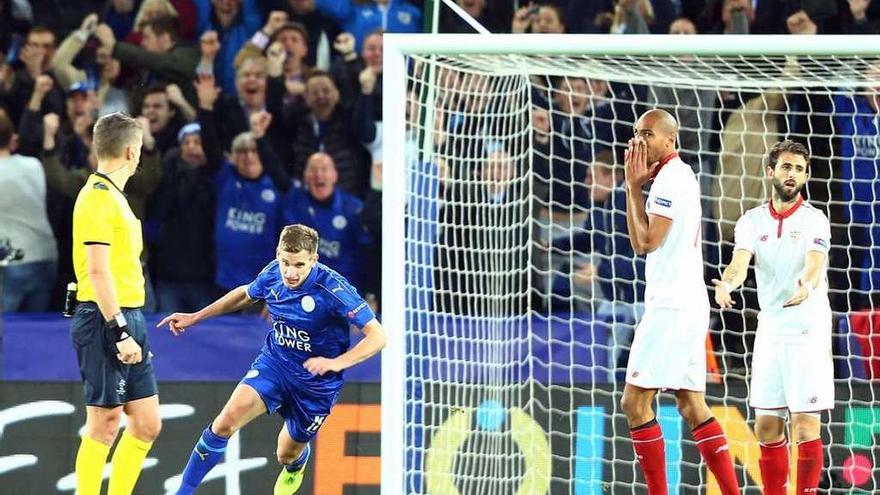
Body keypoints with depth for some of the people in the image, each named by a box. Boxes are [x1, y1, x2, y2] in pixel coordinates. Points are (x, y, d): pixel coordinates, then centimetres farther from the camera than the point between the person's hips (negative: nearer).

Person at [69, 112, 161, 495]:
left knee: (146, 425, 10)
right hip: (106, 321, -10)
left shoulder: (113, 196, 16)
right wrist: (120, 331, -22)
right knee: (104, 427, -6)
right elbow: (98, 271, -20)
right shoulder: (98, 197, -14)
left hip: (127, 321, 10)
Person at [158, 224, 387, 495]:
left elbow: (377, 336, -28)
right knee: (227, 420, -20)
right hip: (274, 363, 3)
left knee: (287, 454, 15)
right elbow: (246, 294, 14)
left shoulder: (334, 290, -28)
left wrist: (335, 363, -42)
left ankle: (296, 467, 56)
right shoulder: (272, 274, -11)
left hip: (315, 380, -3)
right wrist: (195, 317, 16)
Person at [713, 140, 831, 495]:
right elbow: (740, 262, -10)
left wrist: (807, 285, -47)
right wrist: (727, 285, -34)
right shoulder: (752, 221, 7)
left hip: (808, 332, -4)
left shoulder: (814, 220, -5)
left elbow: (815, 263, -23)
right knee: (767, 429, 7)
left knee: (806, 428, -8)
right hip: (770, 330, 4)